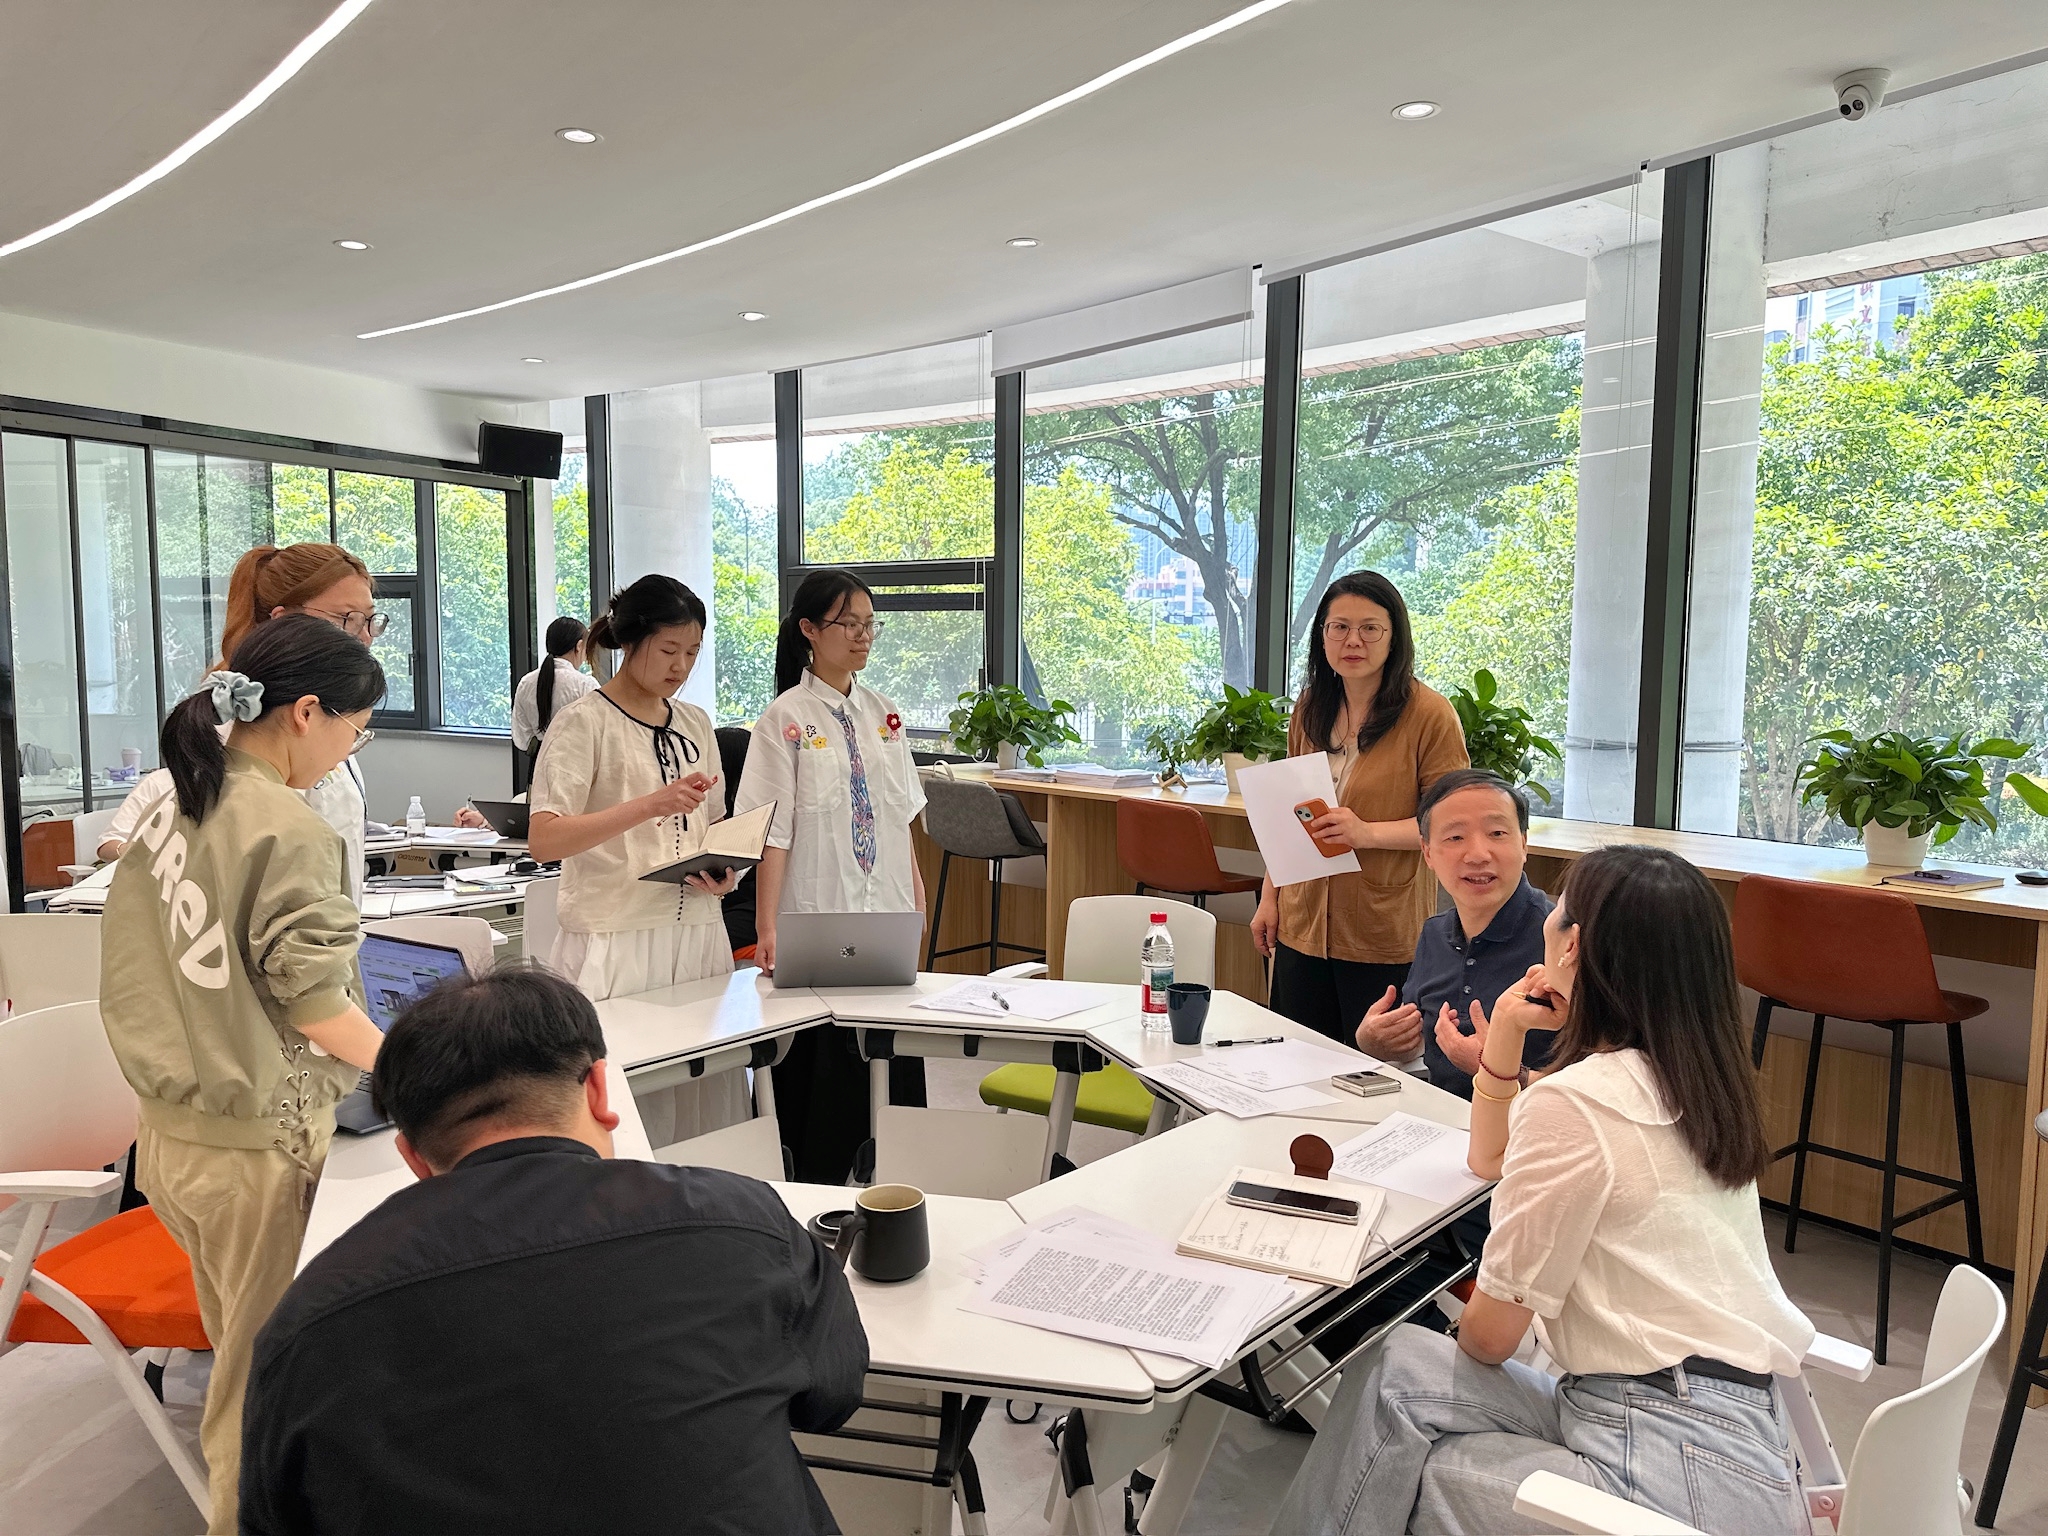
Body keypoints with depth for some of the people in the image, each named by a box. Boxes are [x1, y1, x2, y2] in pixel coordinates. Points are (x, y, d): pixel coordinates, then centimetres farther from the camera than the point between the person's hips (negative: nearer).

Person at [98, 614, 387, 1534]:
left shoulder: (169, 807, 5)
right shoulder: (288, 831, -19)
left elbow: (140, 964, 13)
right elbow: (312, 1002, -17)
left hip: (170, 1131, 8)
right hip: (255, 1148, -8)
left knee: (240, 1356, 23)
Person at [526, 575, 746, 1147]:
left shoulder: (695, 723, 13)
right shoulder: (584, 722, -5)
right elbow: (543, 839, -16)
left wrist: (723, 872, 2)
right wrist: (650, 805, -26)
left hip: (698, 933, 6)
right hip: (617, 943, -5)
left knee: (702, 1107, 5)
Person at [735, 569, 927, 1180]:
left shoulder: (882, 714, 10)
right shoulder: (787, 718, -7)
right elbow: (774, 833, -12)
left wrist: (916, 894, 13)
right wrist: (766, 928, -17)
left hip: (886, 914, 5)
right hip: (817, 918, -5)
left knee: (891, 1061, 9)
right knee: (816, 1065, 4)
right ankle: (813, 1193, 20)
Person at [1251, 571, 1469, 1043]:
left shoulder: (1429, 713, -9)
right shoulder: (1310, 708, 9)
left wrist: (1369, 832, -22)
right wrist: (1270, 897, 12)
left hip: (1385, 936, -5)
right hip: (1303, 926, 5)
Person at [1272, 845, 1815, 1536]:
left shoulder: (1572, 1101, -18)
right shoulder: (1687, 1081, 10)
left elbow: (1490, 1333, -10)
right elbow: (1491, 1160, 25)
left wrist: (1462, 1348, 13)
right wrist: (1504, 1040, 10)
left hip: (1678, 1467, -8)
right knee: (1401, 1367, 5)